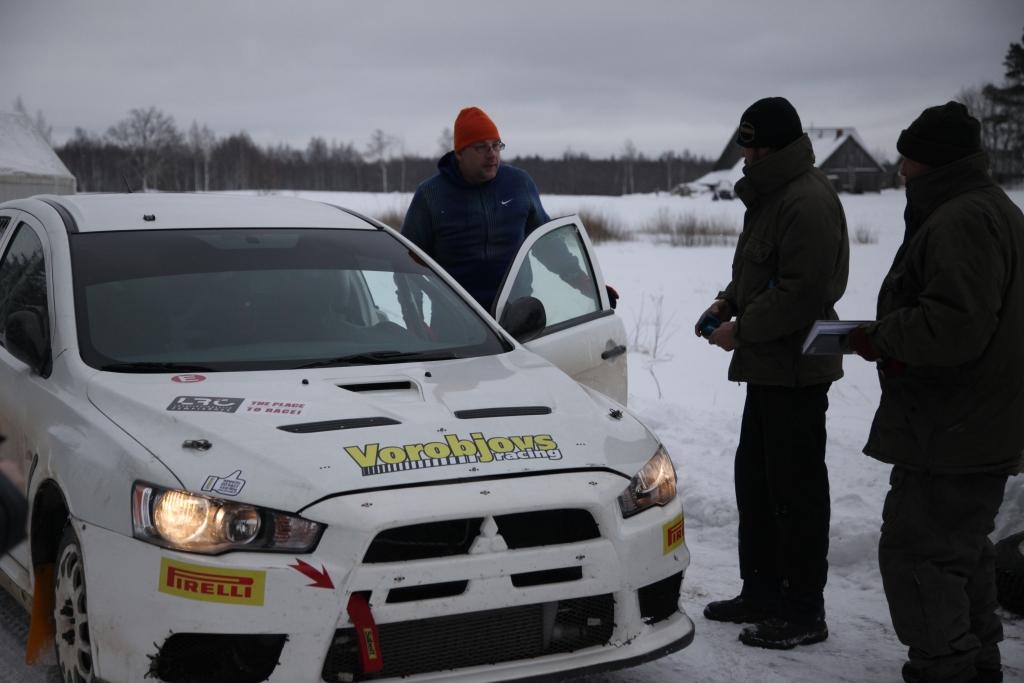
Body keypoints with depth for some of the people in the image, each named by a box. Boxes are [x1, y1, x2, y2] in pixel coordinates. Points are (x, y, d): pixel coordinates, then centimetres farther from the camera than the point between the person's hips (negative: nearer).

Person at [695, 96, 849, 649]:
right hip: (768, 367, 11)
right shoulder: (769, 195, 15)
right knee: (755, 476, 17)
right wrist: (728, 300, 8)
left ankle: (803, 612, 6)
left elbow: (803, 292, -24)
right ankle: (762, 592, 29)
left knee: (796, 488, -4)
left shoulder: (808, 200, -19)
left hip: (796, 368, -11)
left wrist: (741, 330, -17)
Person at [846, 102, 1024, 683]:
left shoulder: (959, 221, -19)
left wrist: (882, 338, -14)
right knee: (964, 549, 21)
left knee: (916, 552, -5)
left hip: (951, 433, -11)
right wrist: (889, 336, 13)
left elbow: (953, 325, -29)